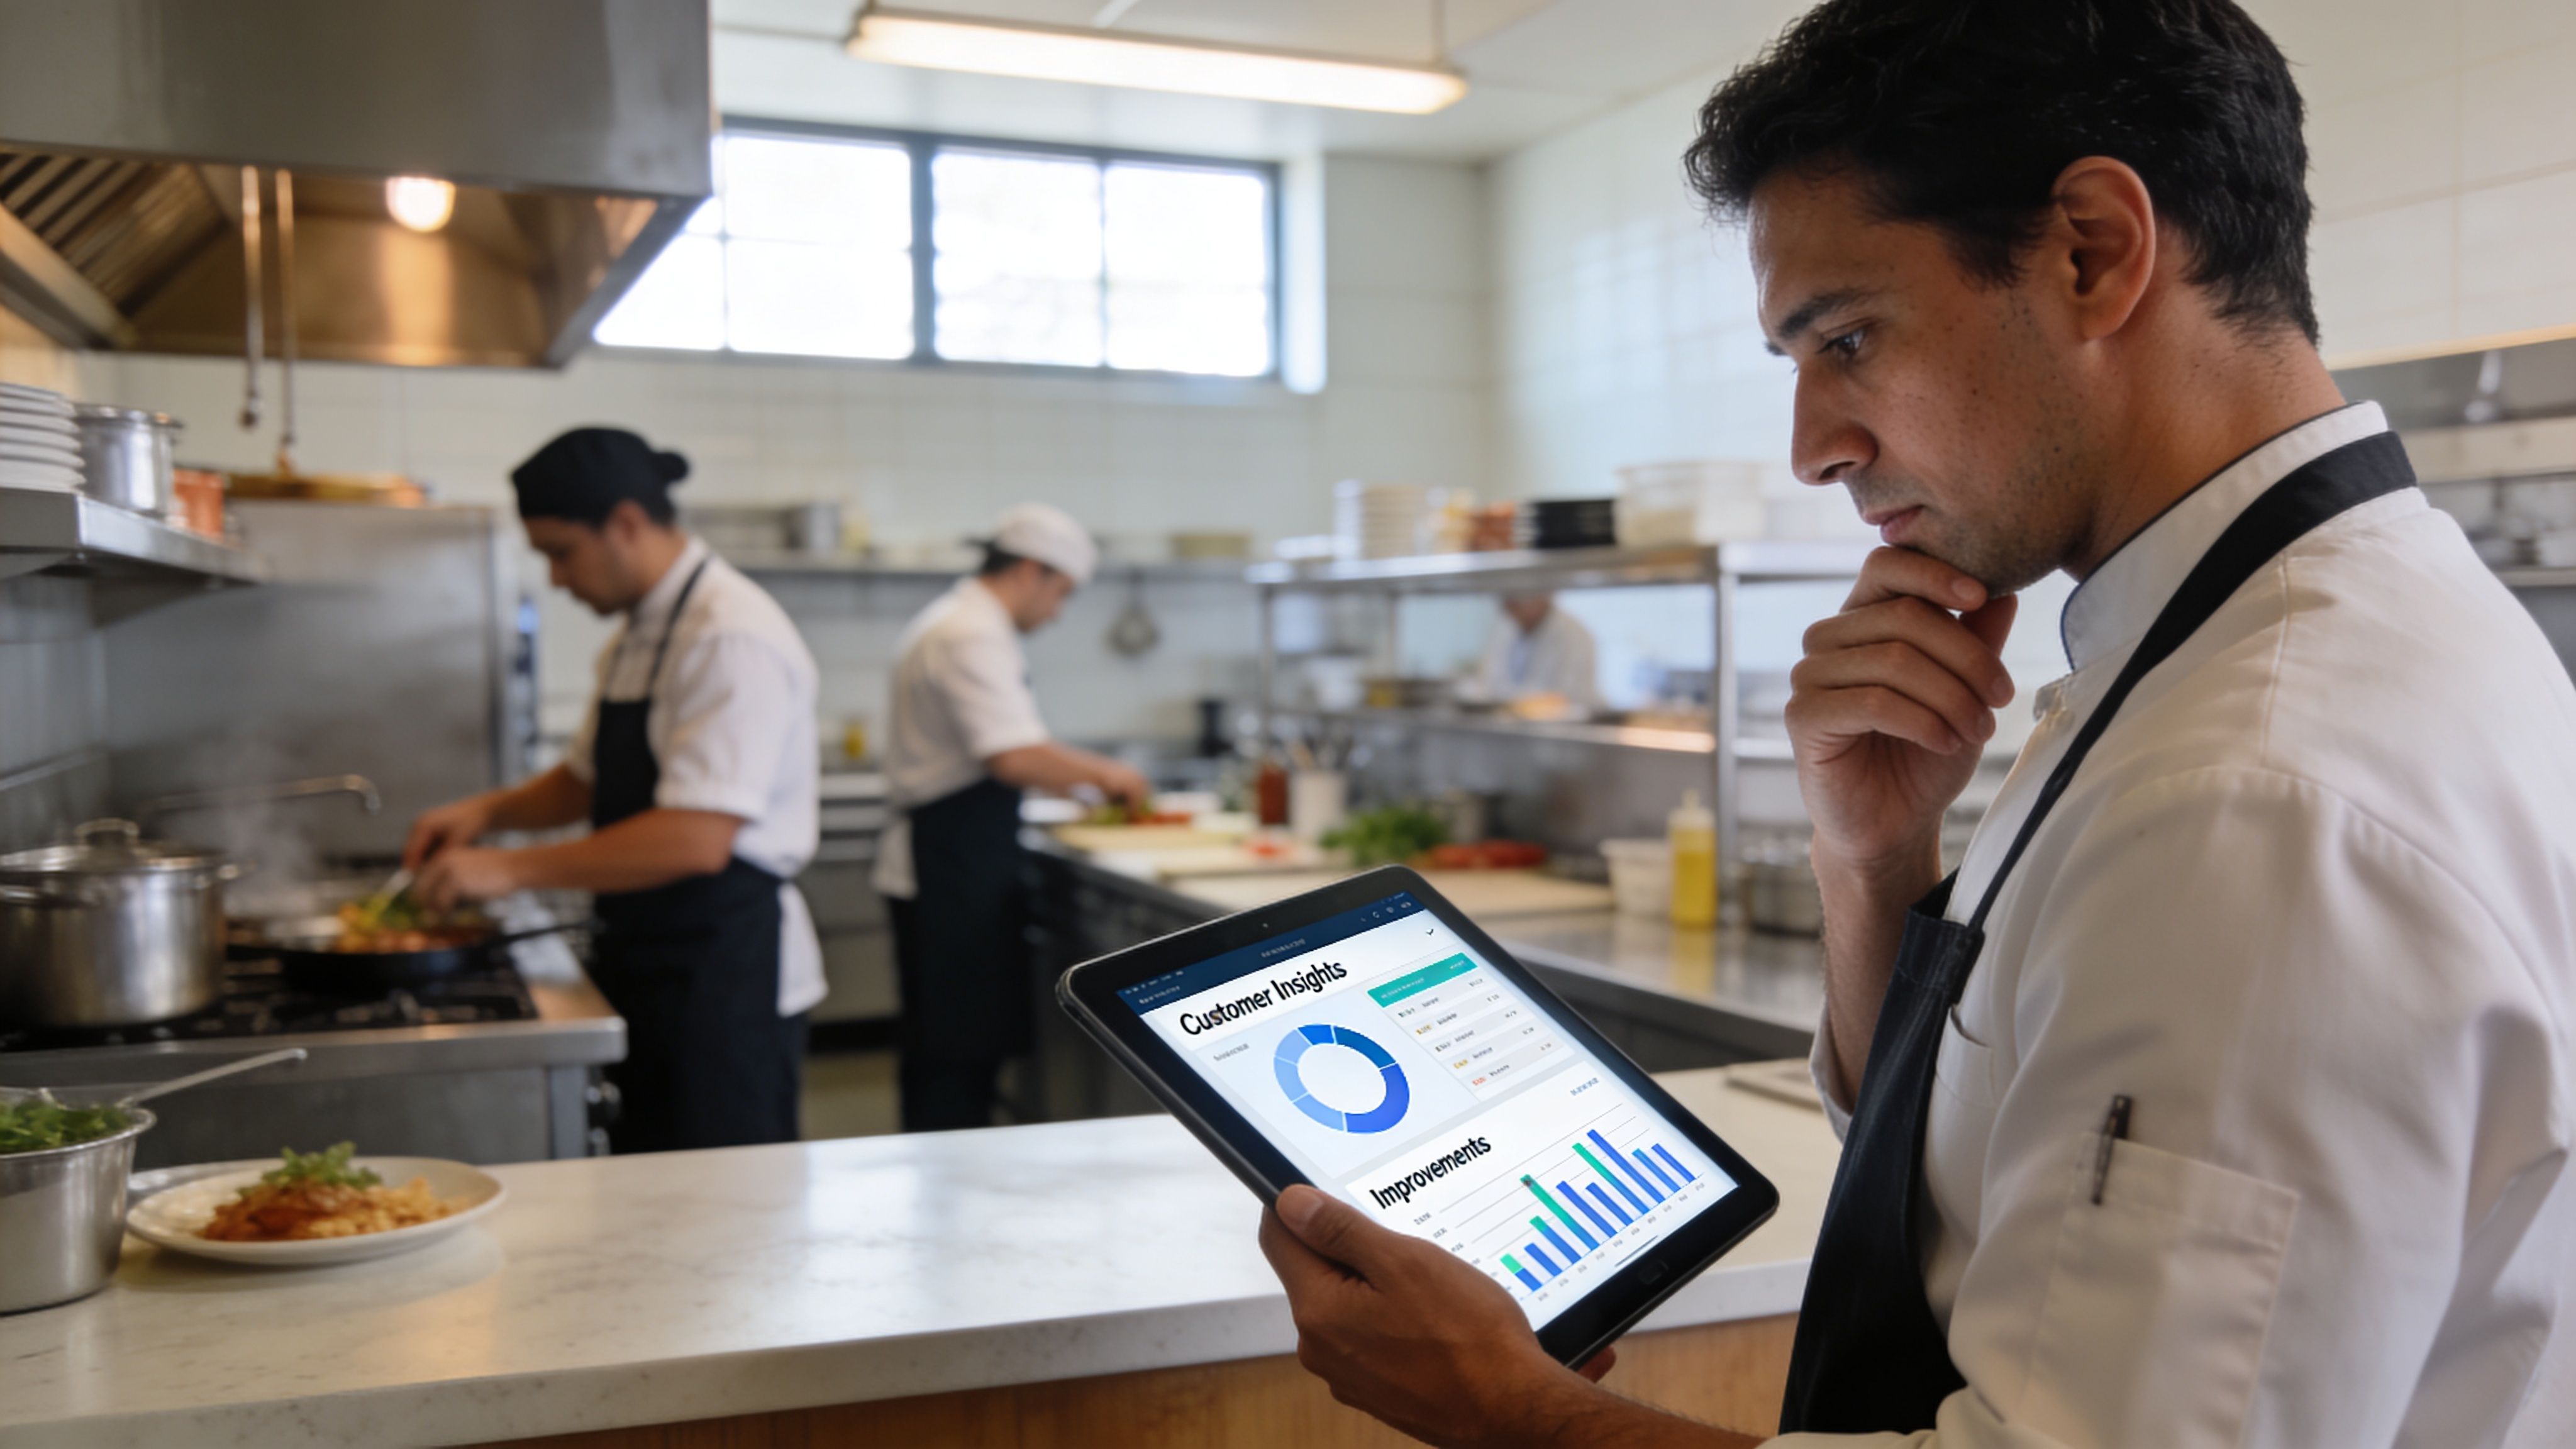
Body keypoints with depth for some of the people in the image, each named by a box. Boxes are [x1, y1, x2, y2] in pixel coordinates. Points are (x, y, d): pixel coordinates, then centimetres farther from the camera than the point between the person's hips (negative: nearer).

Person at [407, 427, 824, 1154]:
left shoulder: (730, 639, -21)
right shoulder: (635, 640, 12)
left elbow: (697, 840, -28)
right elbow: (589, 779, 25)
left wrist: (513, 868, -24)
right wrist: (490, 811, 6)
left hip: (728, 977, -10)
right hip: (650, 968, 10)